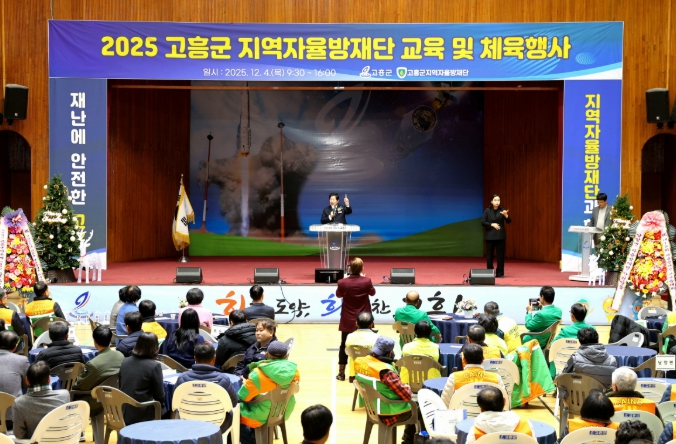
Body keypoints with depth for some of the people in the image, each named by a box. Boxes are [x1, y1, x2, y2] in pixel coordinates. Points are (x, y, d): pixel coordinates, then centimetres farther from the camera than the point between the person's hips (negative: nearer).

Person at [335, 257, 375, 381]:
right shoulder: (366, 281, -14)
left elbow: (338, 295, 5)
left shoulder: (343, 282, -14)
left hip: (348, 321, 0)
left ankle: (341, 372, 16)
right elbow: (372, 292, 6)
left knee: (344, 345, 12)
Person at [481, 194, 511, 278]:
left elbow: (509, 221, -5)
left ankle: (500, 273, 7)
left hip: (500, 236, 1)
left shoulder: (502, 210, 2)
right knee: (489, 255, 2)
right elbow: (483, 222, -3)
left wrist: (506, 215, -25)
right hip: (490, 236, -1)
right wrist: (492, 224, -16)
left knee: (500, 255, 0)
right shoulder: (487, 211, 0)